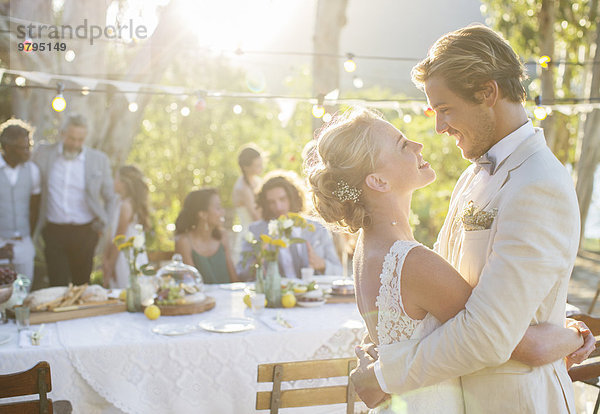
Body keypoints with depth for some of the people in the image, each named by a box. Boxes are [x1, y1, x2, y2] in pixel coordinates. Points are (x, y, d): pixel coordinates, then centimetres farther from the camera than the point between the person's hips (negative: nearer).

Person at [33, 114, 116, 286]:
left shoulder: (99, 159, 3)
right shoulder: (43, 154, 3)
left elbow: (110, 199, 12)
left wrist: (102, 227, 6)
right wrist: (34, 224, 6)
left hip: (85, 232, 0)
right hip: (53, 231, 0)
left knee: (82, 283, 8)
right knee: (57, 285, -4)